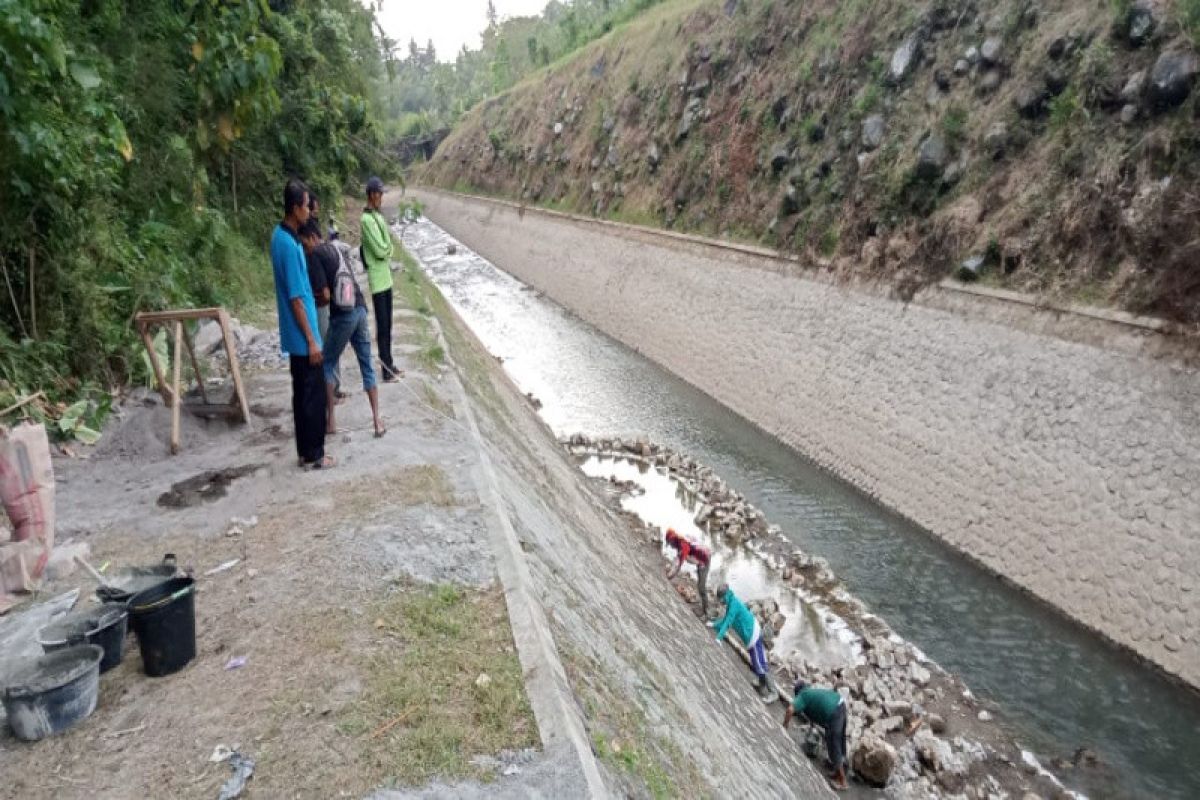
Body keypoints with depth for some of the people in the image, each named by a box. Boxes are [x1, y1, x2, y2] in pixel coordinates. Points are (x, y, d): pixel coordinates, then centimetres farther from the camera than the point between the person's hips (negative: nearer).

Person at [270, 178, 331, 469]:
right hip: (302, 338, -10)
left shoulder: (280, 235, 7)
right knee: (313, 396, 1)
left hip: (294, 337, 10)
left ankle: (305, 451, 24)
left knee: (302, 394, 15)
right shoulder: (290, 245, -22)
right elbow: (296, 299, -22)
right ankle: (314, 455, 12)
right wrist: (311, 340, -18)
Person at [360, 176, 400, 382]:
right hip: (377, 280, -9)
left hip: (386, 278, 9)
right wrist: (388, 247, -1)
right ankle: (386, 370, 3)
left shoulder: (378, 216, 13)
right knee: (382, 326, -3)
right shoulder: (367, 219, -17)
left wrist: (387, 249, -3)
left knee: (387, 324, 15)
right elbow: (381, 250, -19)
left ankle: (389, 365, 25)